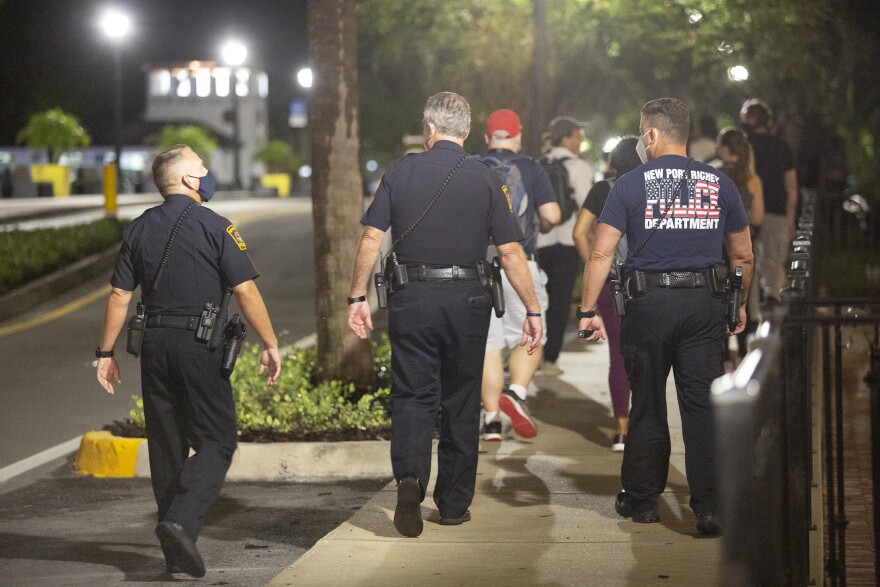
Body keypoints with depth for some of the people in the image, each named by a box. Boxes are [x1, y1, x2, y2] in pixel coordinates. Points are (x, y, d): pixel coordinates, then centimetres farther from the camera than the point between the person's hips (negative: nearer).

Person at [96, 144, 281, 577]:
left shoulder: (139, 229, 9)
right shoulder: (213, 226, -5)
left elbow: (119, 296, 7)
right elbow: (245, 291, -9)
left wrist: (106, 353, 12)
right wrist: (270, 345, -3)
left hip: (155, 345, 5)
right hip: (200, 346, -5)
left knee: (166, 445, 10)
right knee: (216, 441, 1)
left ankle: (176, 552, 13)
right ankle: (181, 521, -20)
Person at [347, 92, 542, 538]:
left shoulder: (401, 171, 1)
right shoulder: (485, 180, -1)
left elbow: (371, 238, -2)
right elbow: (510, 252, -3)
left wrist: (358, 297, 6)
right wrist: (532, 310, 2)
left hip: (411, 299, 0)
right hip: (465, 300, 0)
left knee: (412, 396, 6)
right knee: (461, 402, 11)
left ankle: (409, 476, -19)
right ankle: (454, 504, 18)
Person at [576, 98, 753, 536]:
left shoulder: (631, 185, -2)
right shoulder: (719, 185, 6)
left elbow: (600, 254, -6)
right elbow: (743, 257, 12)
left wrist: (588, 311, -1)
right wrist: (739, 306, 25)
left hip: (649, 305, -1)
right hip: (705, 304, 1)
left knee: (647, 406, 11)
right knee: (703, 406, 1)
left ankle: (641, 500, 22)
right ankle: (709, 508, -6)